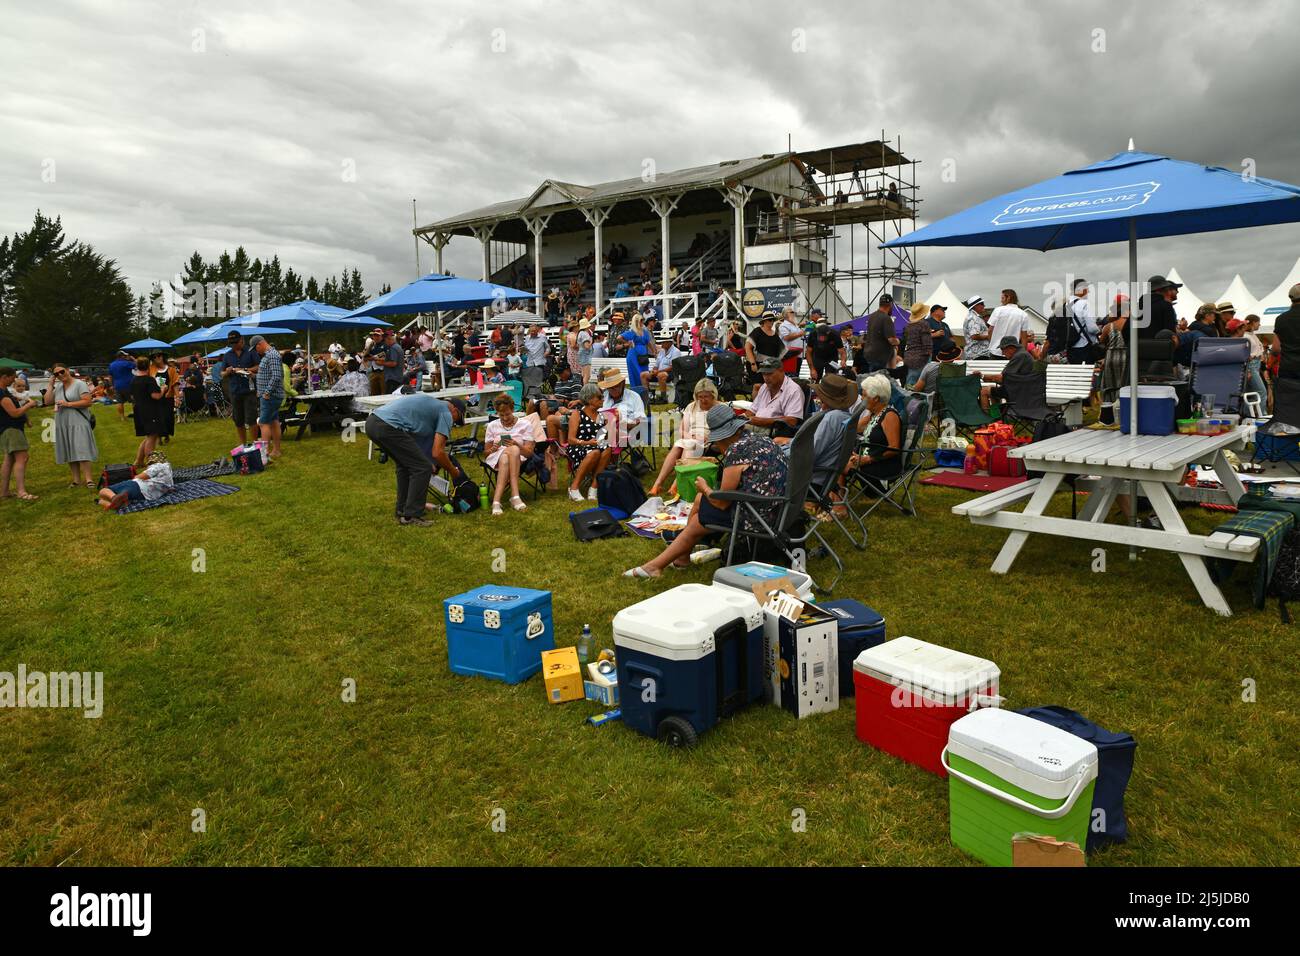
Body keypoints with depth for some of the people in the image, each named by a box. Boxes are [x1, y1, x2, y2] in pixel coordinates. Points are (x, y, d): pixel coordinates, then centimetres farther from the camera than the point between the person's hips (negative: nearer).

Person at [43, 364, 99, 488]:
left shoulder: (79, 384, -3)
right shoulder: (57, 387, 15)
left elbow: (88, 402, -12)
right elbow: (47, 401, 8)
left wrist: (68, 404, -14)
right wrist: (51, 384, 6)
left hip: (78, 423, -6)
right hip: (62, 425, 6)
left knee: (81, 451, -12)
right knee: (69, 453, 6)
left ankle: (88, 478, -12)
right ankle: (76, 479, 10)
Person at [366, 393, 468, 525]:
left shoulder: (430, 403, 32)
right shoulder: (446, 413, 6)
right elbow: (437, 452, -3)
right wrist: (453, 471, 13)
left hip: (372, 422, 10)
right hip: (388, 427, -10)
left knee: (406, 465, 26)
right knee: (422, 468, 2)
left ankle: (402, 511, 29)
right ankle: (411, 516, 7)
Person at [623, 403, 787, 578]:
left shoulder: (736, 450, -21)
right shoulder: (761, 439, 8)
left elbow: (722, 502, -14)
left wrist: (705, 488, 4)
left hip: (754, 517, -9)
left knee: (695, 525, 10)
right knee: (700, 499, 21)